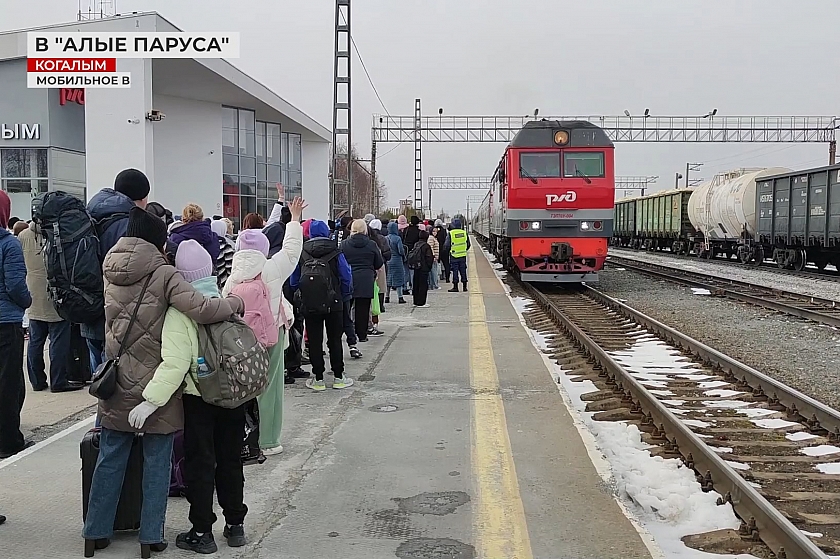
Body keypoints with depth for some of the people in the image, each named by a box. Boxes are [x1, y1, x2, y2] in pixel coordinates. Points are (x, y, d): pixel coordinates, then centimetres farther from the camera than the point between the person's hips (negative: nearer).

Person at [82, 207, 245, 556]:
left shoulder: (112, 273, 5)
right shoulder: (163, 274, -14)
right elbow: (202, 310, -24)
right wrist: (236, 302, -9)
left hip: (116, 382, 5)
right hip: (155, 383, -5)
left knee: (110, 458, 14)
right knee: (157, 462, 8)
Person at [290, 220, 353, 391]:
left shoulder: (301, 254, -3)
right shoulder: (336, 253, -6)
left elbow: (294, 281, 2)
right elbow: (347, 278, -3)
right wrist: (345, 296, 12)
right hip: (334, 305, 0)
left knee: (314, 341, 7)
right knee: (335, 340, 10)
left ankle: (318, 378, 9)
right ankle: (338, 377, 14)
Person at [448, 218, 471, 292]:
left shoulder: (450, 233, -11)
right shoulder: (464, 233, 2)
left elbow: (447, 245, -9)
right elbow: (468, 244, 9)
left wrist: (449, 251, 10)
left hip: (454, 255, -3)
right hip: (463, 255, 4)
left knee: (455, 271, 1)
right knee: (463, 270, 10)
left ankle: (455, 287, 1)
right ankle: (464, 286, 13)